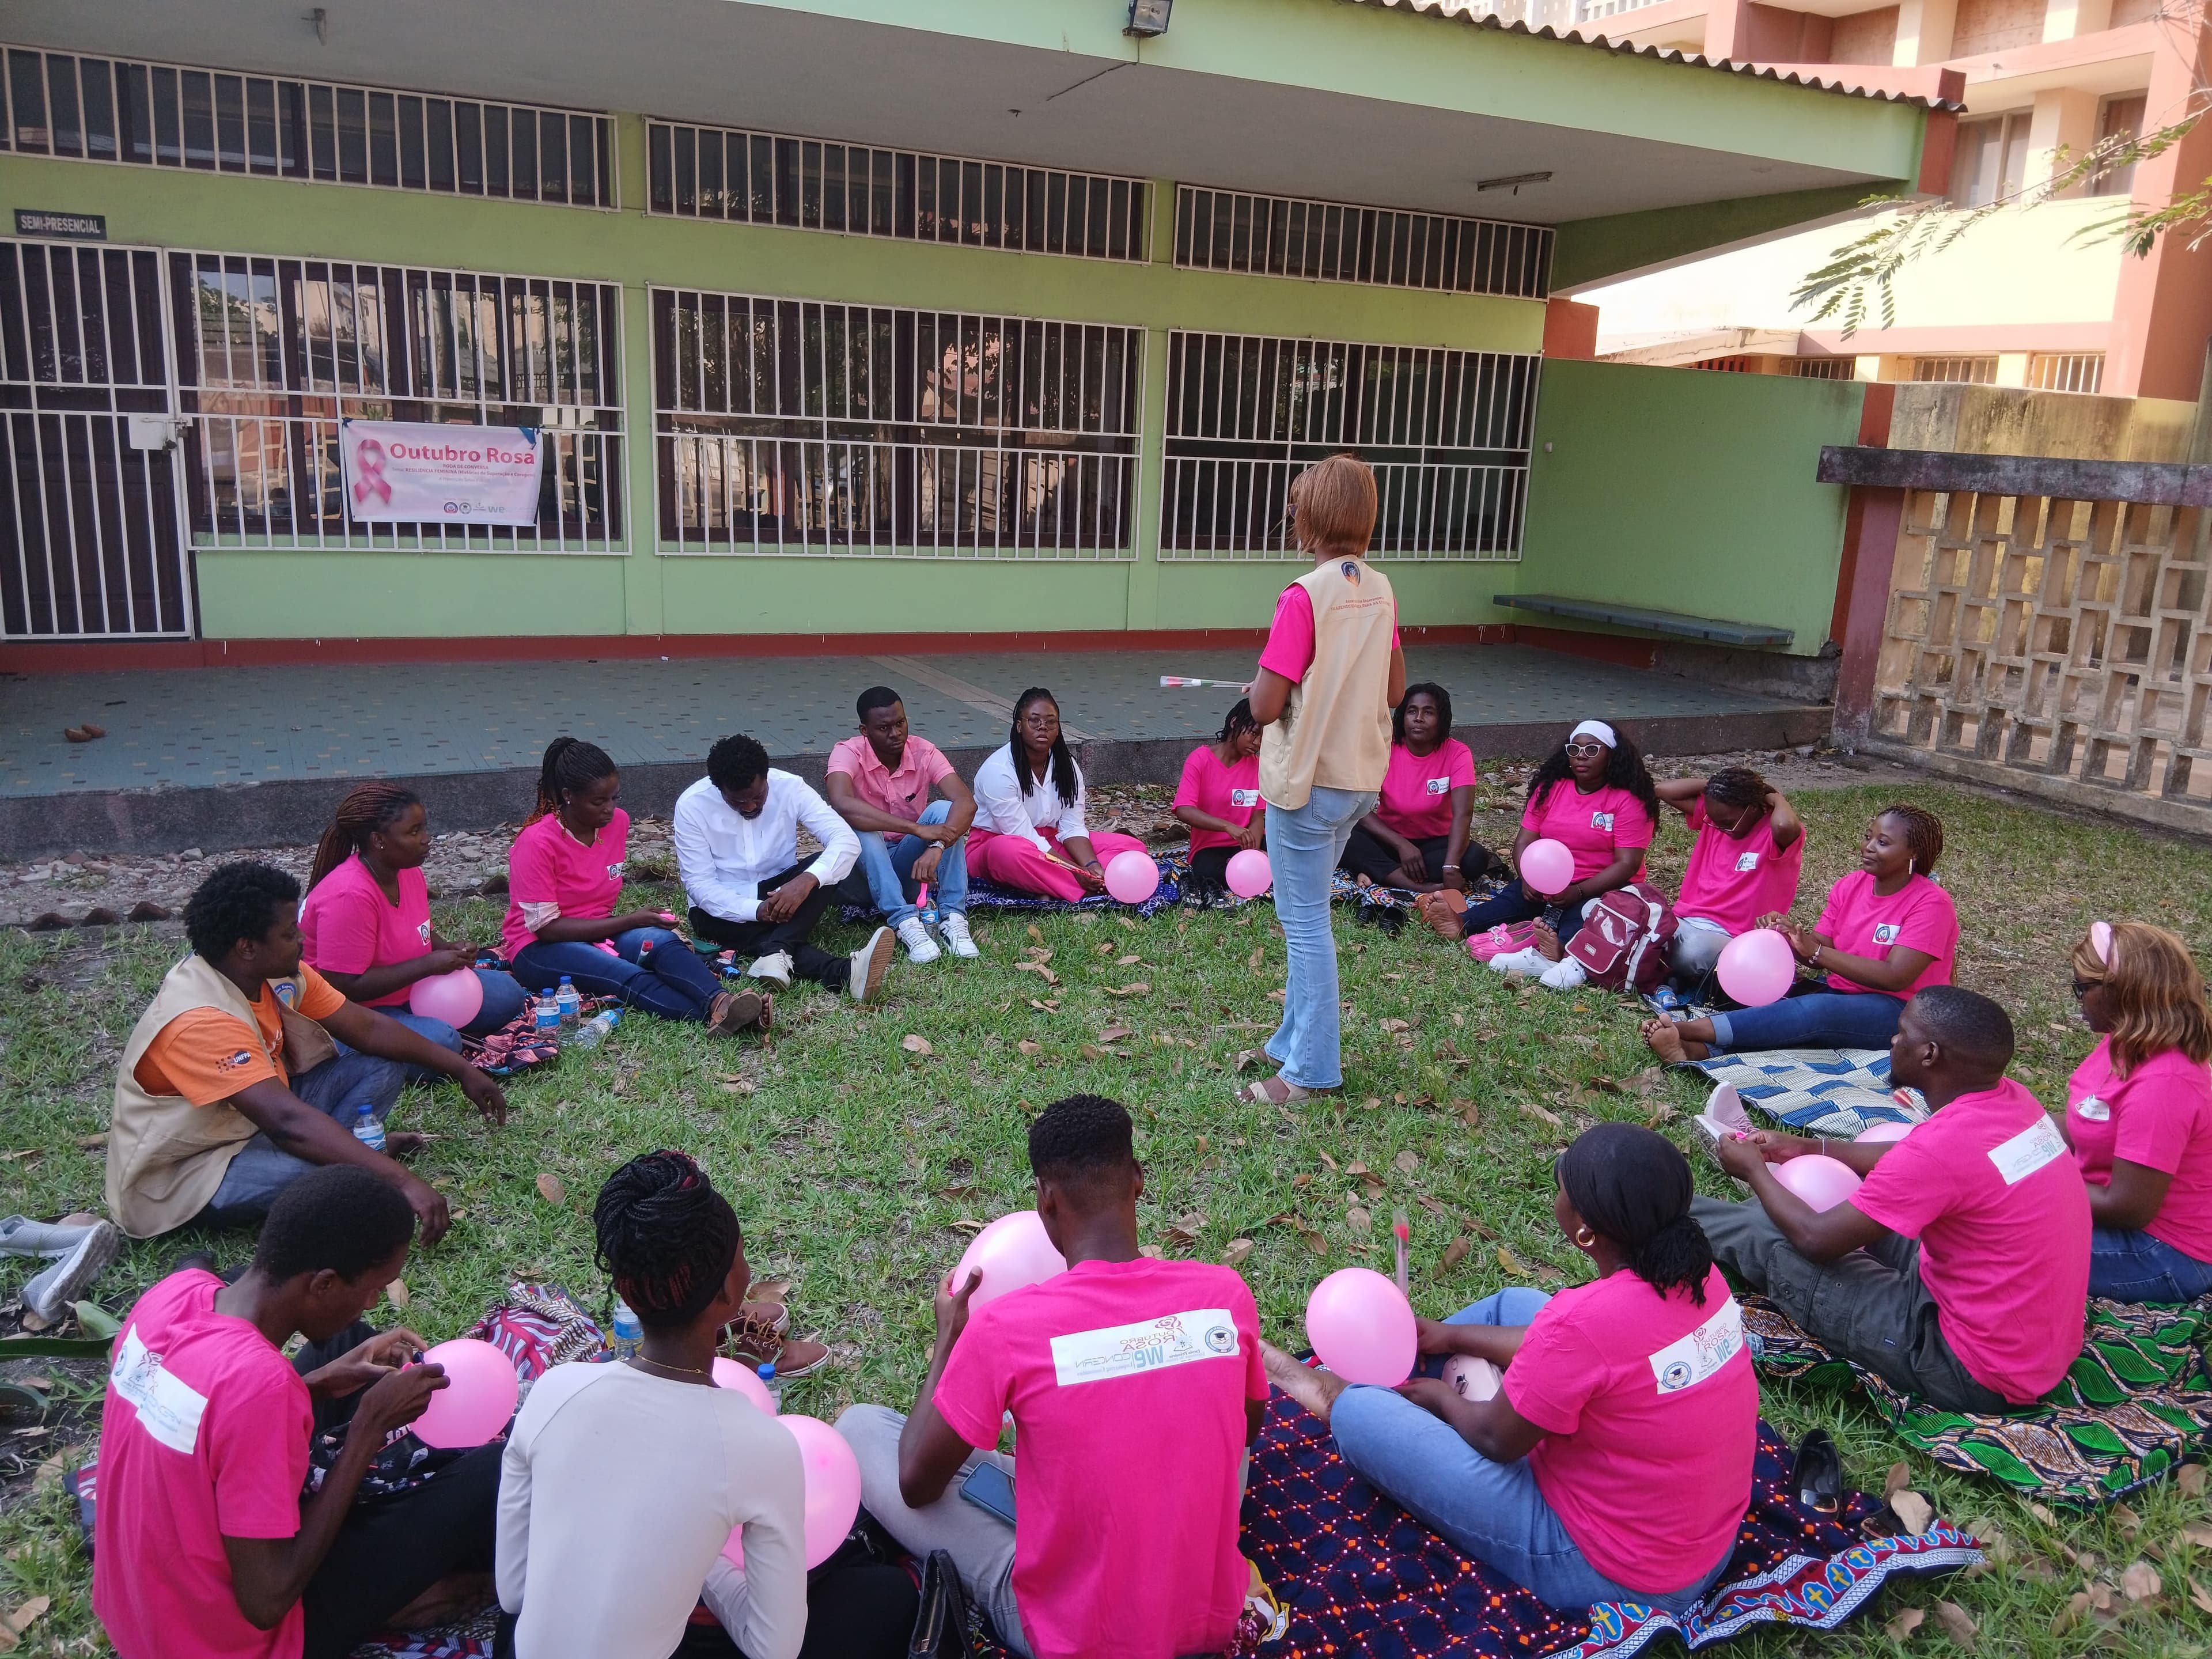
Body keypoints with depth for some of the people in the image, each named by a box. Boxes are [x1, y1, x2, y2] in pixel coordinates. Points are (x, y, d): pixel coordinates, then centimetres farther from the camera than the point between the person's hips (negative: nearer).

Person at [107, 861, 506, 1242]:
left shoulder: (279, 974, -7)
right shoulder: (198, 1022, -33)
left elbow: (367, 1028, 4)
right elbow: (288, 1121, -42)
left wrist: (460, 1069, 2)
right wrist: (401, 1180, -47)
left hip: (256, 1124, 9)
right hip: (184, 1172, -9)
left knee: (384, 1063, 2)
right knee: (328, 1172, -36)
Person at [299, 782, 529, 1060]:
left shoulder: (409, 872, 1)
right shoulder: (349, 895, -27)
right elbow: (346, 987, -29)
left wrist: (449, 950, -4)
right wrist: (429, 964, -26)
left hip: (410, 993, 9)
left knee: (506, 992, 2)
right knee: (440, 1042, -33)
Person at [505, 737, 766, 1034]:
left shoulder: (618, 822, 0)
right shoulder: (536, 842, -18)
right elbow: (546, 927, -18)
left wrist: (639, 919, -2)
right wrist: (630, 921, -19)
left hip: (601, 931, 5)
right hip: (541, 948, -5)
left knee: (662, 940, -29)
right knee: (630, 978, -33)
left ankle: (721, 1002, -55)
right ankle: (718, 1015, -55)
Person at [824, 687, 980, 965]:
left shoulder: (924, 752, -10)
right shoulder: (848, 753, -17)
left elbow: (966, 803, -24)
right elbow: (842, 805, -39)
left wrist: (936, 847, -44)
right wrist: (919, 829, -44)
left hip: (908, 864, 2)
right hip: (862, 869, -2)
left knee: (944, 810, -23)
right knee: (860, 826, -33)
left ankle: (953, 919, -28)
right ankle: (906, 922, -39)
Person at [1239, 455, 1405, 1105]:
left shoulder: (1304, 596, -20)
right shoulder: (1380, 590, 4)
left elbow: (1264, 707, -19)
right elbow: (1394, 692, 12)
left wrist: (1261, 676, 1)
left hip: (1306, 780, -8)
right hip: (1360, 777, 8)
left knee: (1304, 920, 2)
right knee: (1305, 911, 20)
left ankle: (1311, 1070, 10)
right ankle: (1297, 1038, 31)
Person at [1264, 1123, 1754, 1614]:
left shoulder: (1582, 1322, -34)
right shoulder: (1696, 1270, -11)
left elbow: (1495, 1438, -16)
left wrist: (1444, 1398, 6)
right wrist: (1452, 1336, 14)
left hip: (1609, 1572, -7)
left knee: (1360, 1413, -2)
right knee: (1514, 1304, 18)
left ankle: (1344, 1395, 33)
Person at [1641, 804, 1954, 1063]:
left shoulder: (1931, 903, -11)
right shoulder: (1850, 887, 7)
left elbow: (1895, 977, -22)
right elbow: (1819, 950, 2)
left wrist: (1815, 951, -27)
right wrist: (1790, 937, -21)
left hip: (1898, 1012, -6)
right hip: (1839, 994, 6)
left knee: (1816, 1010, -35)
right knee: (1770, 1003, -25)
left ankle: (1692, 1030, -46)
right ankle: (1693, 1049, -50)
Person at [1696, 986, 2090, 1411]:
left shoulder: (1945, 1144, -28)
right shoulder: (2009, 1098, -3)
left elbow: (1816, 1239, -18)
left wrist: (1755, 1170, 0)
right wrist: (1807, 1148, 18)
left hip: (1979, 1375, -8)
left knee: (1775, 1244, 2)